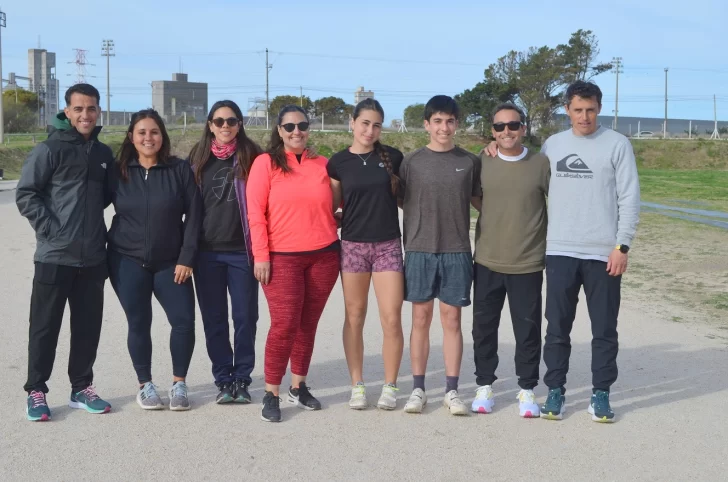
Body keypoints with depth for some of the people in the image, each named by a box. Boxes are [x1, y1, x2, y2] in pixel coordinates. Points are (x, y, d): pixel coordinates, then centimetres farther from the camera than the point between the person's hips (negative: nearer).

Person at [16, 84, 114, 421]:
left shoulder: (104, 154, 12)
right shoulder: (50, 149, -5)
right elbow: (25, 195, -8)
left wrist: (100, 232, 11)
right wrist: (50, 228, -14)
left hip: (93, 257, 5)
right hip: (54, 256, -5)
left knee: (88, 326, 10)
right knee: (45, 326, 3)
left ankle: (82, 388, 22)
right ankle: (36, 392, 13)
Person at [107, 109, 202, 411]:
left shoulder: (180, 170, -3)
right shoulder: (118, 171, 1)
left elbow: (194, 215, -4)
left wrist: (187, 257, -9)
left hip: (170, 262, 0)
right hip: (127, 261, 1)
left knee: (184, 320, -7)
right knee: (139, 324, 3)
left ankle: (178, 384, 12)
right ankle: (145, 385, 19)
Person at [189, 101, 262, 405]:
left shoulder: (251, 156, 1)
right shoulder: (198, 158, 9)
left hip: (241, 250, -2)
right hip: (207, 251, 2)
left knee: (245, 317, 2)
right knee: (214, 319, 7)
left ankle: (242, 378, 15)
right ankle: (223, 379, 17)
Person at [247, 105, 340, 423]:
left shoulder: (323, 165, 9)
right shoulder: (266, 163, -1)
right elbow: (255, 212, -5)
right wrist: (261, 255, -10)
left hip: (324, 256, 3)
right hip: (281, 258, -3)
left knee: (308, 324, 9)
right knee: (284, 325, -9)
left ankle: (298, 387, 22)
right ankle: (271, 394, 3)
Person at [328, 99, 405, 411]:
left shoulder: (392, 157, 3)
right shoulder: (338, 162, 1)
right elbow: (331, 208, 6)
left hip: (388, 245, 0)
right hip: (352, 245, 0)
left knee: (392, 320, -3)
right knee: (354, 317, 7)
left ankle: (390, 387, 11)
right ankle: (357, 386, 18)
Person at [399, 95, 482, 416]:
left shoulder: (470, 162, 6)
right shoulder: (412, 161, 2)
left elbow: (478, 200, 16)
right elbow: (400, 202, 8)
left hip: (457, 252, 1)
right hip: (419, 250, 0)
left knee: (451, 319, 4)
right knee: (421, 319, 5)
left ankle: (451, 390, 11)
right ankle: (418, 389, 13)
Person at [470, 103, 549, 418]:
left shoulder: (541, 165, -3)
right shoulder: (481, 163, 0)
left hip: (528, 264, -1)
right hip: (487, 263, 2)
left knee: (528, 330, 5)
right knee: (483, 327, 9)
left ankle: (527, 391, 19)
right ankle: (484, 386, 24)